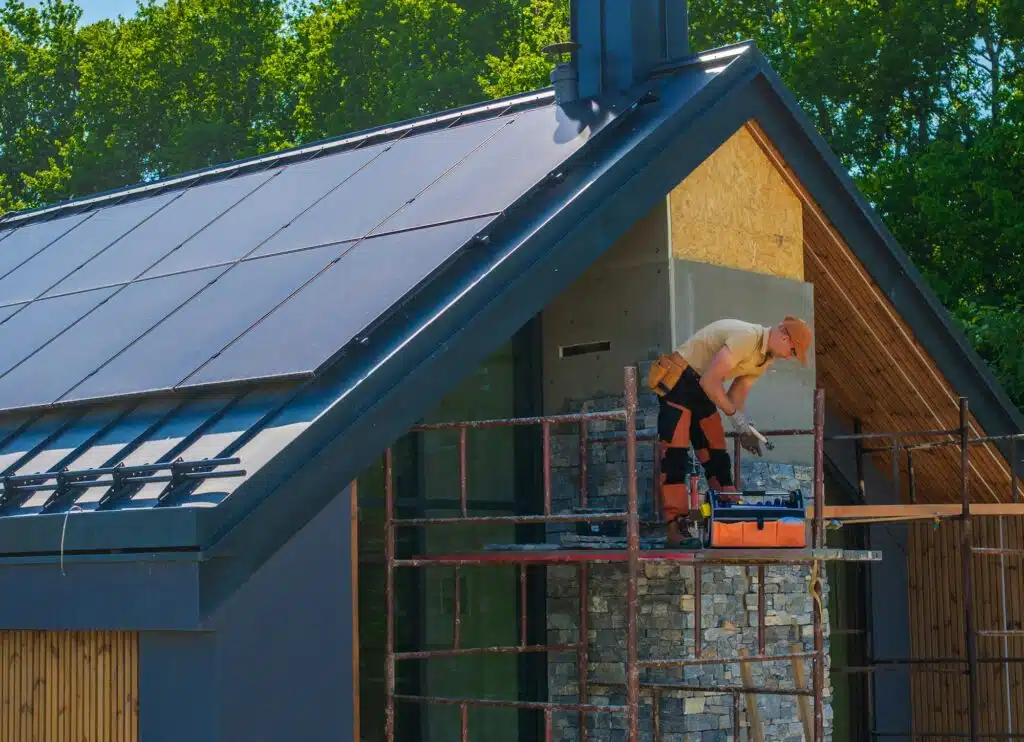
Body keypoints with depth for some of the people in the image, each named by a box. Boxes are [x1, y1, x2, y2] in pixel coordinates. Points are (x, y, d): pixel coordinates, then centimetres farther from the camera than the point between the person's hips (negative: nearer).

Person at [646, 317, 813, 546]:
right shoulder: (746, 337, -26)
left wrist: (745, 428, -6)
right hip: (677, 382, -10)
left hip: (702, 390, 10)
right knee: (675, 453, -16)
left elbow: (736, 395, 9)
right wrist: (734, 415, -22)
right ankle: (675, 526, -19)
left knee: (716, 454, 8)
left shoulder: (765, 359, 7)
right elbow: (710, 381, -28)